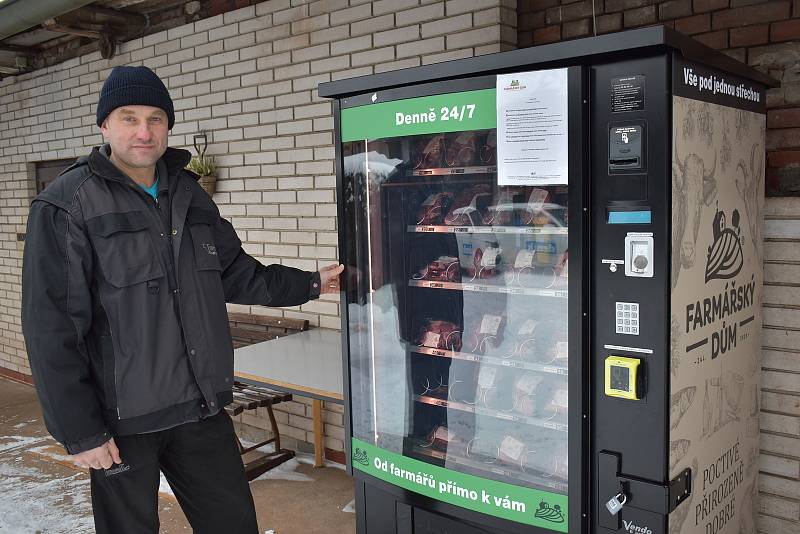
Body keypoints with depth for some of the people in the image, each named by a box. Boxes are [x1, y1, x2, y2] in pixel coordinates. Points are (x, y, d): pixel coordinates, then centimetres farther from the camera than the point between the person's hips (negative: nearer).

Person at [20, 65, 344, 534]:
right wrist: (79, 432, -13)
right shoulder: (66, 206, -11)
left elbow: (237, 273, 16)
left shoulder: (189, 195, 8)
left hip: (202, 407, 5)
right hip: (122, 420, -5)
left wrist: (311, 284, 9)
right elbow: (51, 328, -13)